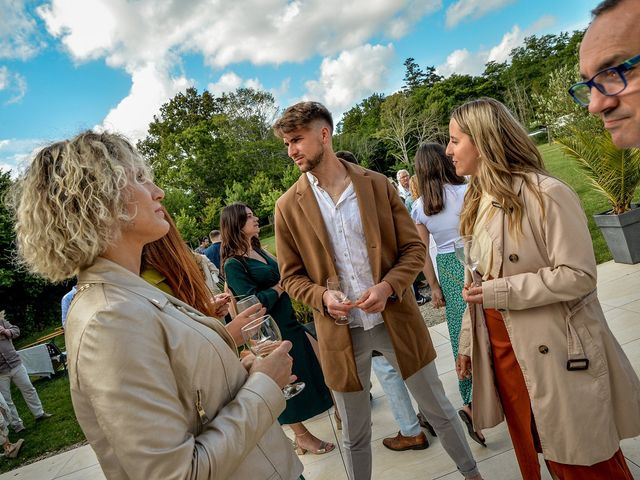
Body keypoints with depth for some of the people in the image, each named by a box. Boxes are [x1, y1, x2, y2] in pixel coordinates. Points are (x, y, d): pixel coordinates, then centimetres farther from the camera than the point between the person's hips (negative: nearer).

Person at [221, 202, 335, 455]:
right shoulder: (233, 264, -19)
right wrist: (281, 285, -12)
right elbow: (256, 302, -23)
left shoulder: (257, 250, 7)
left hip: (288, 322, 8)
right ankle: (302, 436, 29)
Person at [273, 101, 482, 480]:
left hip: (397, 319, 1)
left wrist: (388, 286, -17)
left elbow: (414, 247, 0)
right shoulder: (288, 206, -3)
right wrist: (322, 297, -17)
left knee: (439, 410, 20)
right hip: (340, 332, 0)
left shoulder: (377, 185, -3)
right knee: (355, 436, 16)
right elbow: (291, 277, 2)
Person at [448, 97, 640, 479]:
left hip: (556, 354, -7)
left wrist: (501, 292, -19)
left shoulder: (545, 193, -16)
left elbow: (578, 275, -19)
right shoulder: (478, 202, 8)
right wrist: (468, 342, 12)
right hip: (503, 351, 7)